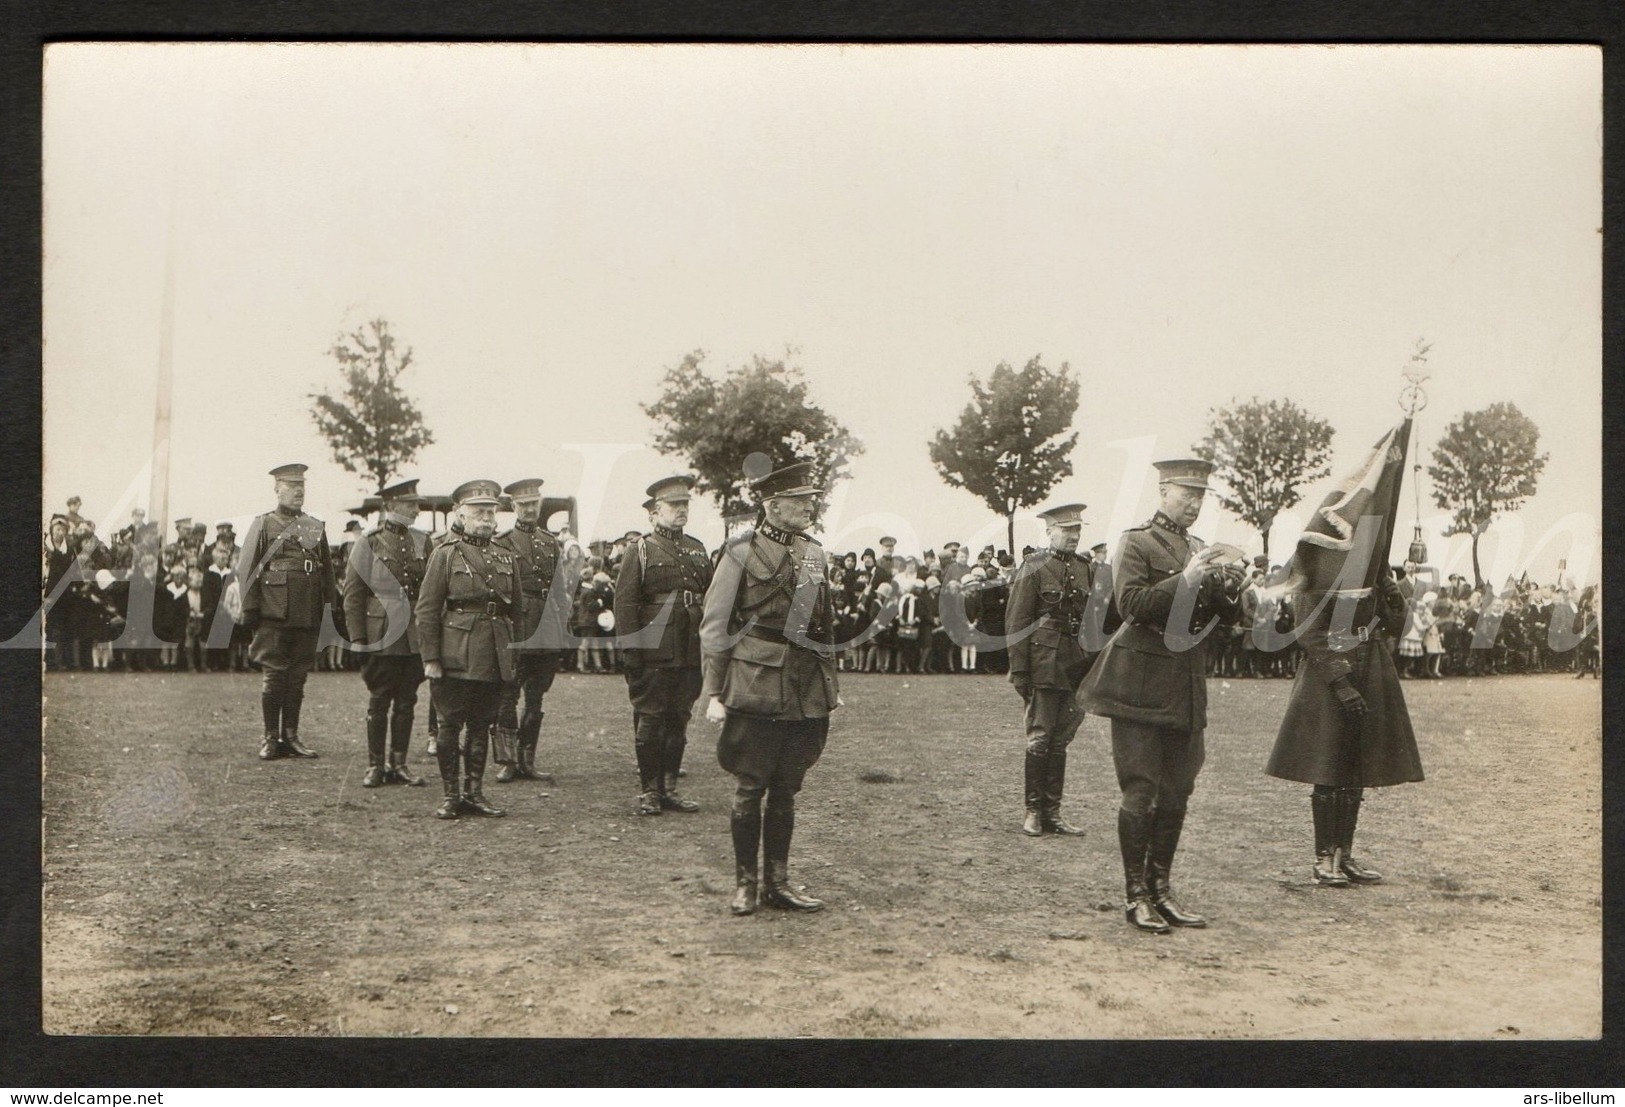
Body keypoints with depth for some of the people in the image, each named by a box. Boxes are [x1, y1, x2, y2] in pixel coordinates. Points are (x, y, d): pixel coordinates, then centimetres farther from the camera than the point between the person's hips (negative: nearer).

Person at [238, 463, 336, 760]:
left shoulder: (316, 528, 14)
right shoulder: (263, 525, 3)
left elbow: (327, 573, 16)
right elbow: (248, 571, 0)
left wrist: (330, 609, 9)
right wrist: (250, 610, -6)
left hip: (308, 618, 4)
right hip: (274, 616, -4)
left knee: (297, 678, 7)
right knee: (273, 677, -1)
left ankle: (291, 736, 14)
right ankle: (270, 738, 6)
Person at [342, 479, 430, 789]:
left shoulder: (422, 542, 10)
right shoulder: (368, 543, -2)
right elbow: (353, 595, -2)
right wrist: (357, 639, -7)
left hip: (415, 638, 4)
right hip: (382, 637, -4)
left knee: (406, 701, 7)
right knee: (379, 701, 2)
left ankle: (398, 764, 15)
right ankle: (376, 765, 11)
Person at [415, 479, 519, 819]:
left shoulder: (506, 558, 13)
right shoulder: (446, 554, -1)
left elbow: (517, 609, 19)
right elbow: (427, 609, -5)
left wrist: (513, 656, 14)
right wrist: (430, 658, -10)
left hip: (494, 660, 4)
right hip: (455, 658, -4)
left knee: (481, 726, 9)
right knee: (450, 725, 1)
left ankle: (474, 793, 17)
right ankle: (450, 795, 9)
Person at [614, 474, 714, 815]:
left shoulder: (698, 550, 15)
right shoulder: (640, 550, -1)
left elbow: (711, 599, 17)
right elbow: (624, 602, -7)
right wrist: (630, 649, -13)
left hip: (690, 653, 5)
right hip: (653, 653, -5)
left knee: (678, 720, 10)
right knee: (649, 722, 0)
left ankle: (669, 789, 18)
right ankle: (648, 792, 8)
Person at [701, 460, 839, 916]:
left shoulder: (813, 552, 12)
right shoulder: (742, 550, -5)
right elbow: (715, 626, -4)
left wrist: (831, 685, 17)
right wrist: (714, 693, -8)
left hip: (806, 694, 5)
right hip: (755, 688, -5)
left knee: (786, 789, 11)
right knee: (750, 788, 1)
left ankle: (777, 882, 20)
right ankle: (744, 883, 13)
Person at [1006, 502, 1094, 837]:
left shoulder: (1085, 569, 13)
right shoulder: (1034, 567, -4)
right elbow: (1017, 622, -7)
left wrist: (1092, 667, 12)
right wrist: (1019, 670, -12)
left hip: (1076, 667, 5)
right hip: (1044, 667, -5)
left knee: (1061, 740, 9)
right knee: (1040, 739, -2)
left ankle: (1052, 812, 14)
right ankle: (1033, 812, 6)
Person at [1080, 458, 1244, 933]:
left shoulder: (1201, 551, 17)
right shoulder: (1137, 542, -3)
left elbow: (1232, 616, 14)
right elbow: (1131, 602, -17)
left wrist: (1230, 585, -6)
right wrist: (1186, 579, -22)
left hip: (1186, 689, 7)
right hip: (1141, 684, -7)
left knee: (1177, 792, 7)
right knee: (1140, 791, -5)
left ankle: (1160, 889, 17)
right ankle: (1136, 897, 1)